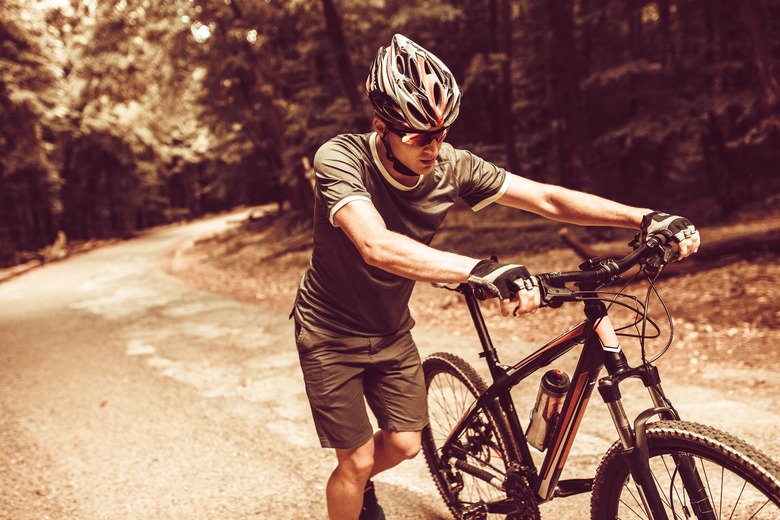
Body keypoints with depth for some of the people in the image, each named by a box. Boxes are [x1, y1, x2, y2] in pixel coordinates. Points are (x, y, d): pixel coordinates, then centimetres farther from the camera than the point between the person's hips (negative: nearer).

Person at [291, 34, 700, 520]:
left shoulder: (449, 166, -17)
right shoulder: (341, 159, -30)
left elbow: (547, 198, -16)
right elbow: (376, 246, -47)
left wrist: (645, 217, -26)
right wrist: (480, 270, -59)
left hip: (391, 329, 5)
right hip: (331, 334, -4)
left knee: (405, 443, 10)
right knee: (357, 459, 0)